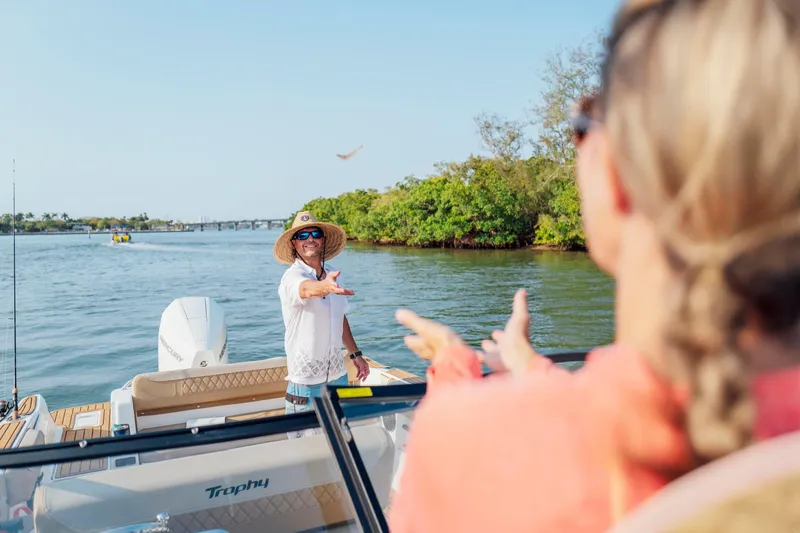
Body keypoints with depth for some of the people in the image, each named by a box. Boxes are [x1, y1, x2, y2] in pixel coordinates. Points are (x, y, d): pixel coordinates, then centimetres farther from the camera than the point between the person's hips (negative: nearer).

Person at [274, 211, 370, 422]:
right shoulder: (292, 277, -15)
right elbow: (307, 288, -39)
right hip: (307, 381, -6)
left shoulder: (332, 274, 6)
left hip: (338, 374, 6)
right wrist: (325, 287, -59)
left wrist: (355, 353, 16)